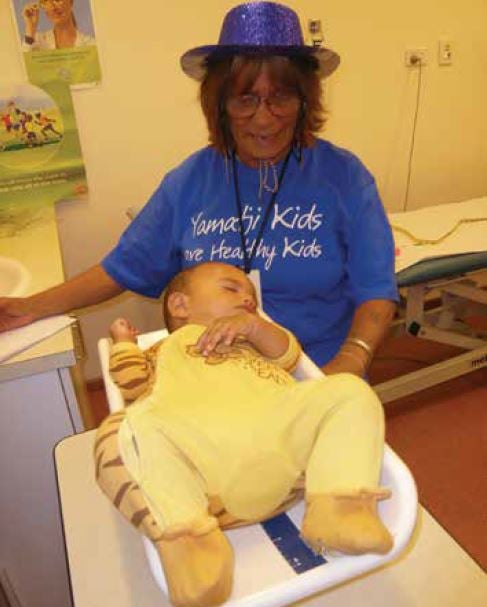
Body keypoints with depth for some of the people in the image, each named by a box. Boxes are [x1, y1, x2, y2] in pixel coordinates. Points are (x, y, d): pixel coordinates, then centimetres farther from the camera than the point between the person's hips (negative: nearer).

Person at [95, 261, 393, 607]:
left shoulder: (256, 344, 44)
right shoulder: (168, 348, 35)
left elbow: (289, 355, 22)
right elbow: (134, 383, 16)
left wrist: (253, 326, 7)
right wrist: (124, 342, 28)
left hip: (279, 434, 3)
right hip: (195, 455, -2)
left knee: (351, 390, -10)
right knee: (120, 432, -27)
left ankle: (335, 506, -26)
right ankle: (185, 536, -38)